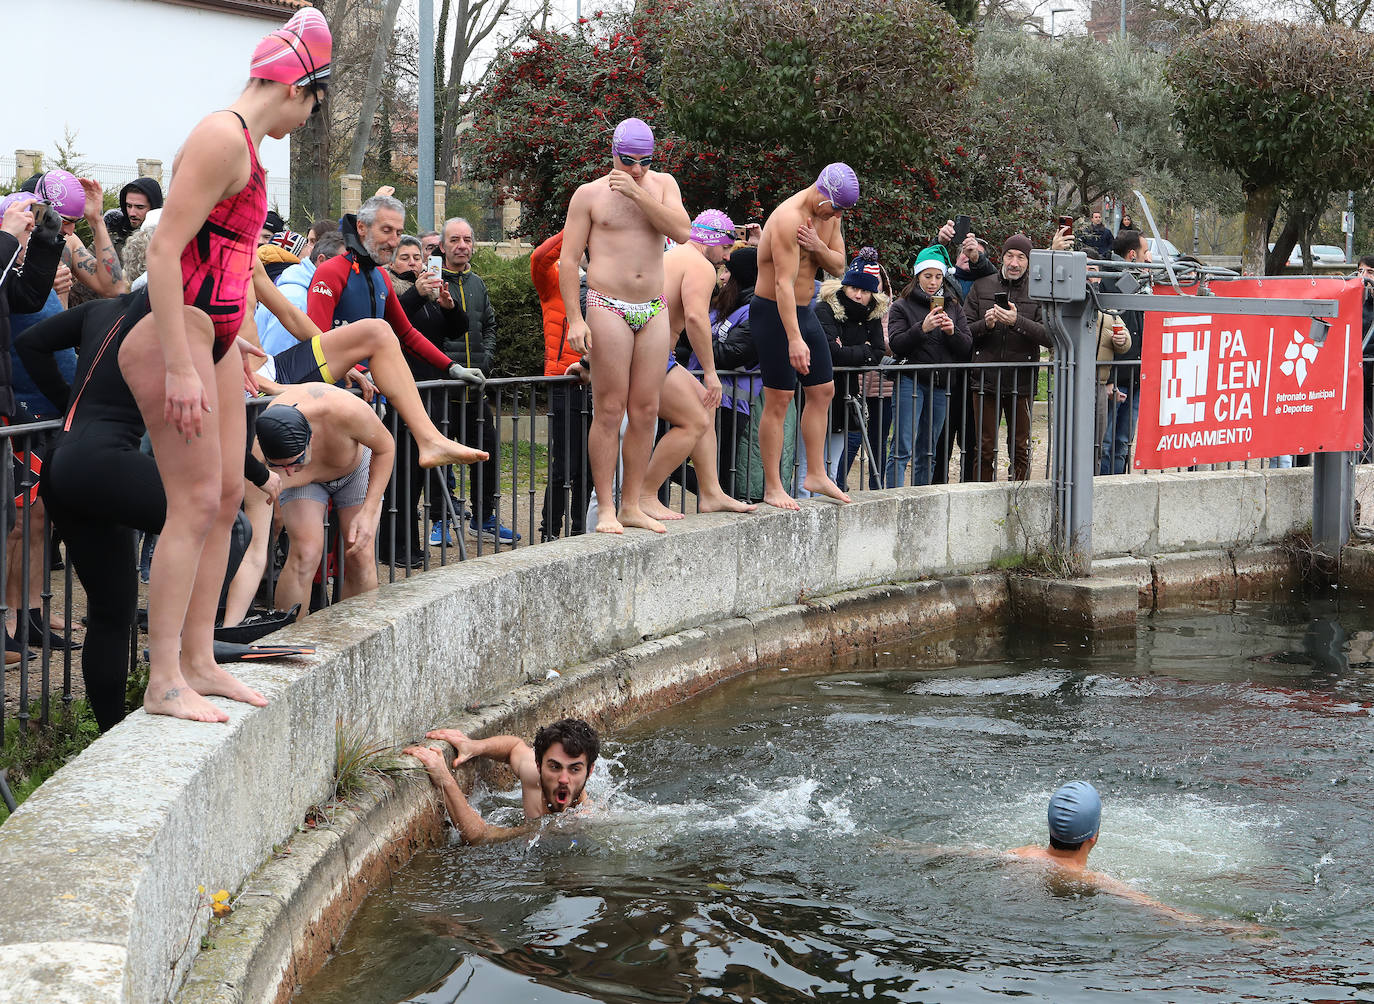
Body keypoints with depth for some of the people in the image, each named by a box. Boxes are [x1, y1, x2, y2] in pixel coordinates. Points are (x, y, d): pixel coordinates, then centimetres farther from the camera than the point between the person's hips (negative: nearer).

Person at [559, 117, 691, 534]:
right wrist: (575, 319, -10)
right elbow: (567, 261, 0)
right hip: (608, 308, -4)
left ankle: (632, 506, 11)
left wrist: (638, 193, -13)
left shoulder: (663, 185, 11)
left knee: (646, 410, 4)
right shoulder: (590, 194, 2)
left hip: (654, 311, 4)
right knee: (610, 410, -7)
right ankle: (606, 510, -3)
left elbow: (682, 232, -7)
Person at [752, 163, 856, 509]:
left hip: (804, 310, 9)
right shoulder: (789, 218, -23)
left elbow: (838, 267, 6)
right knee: (779, 400, -8)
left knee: (823, 391, 11)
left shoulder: (829, 215, 4)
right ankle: (773, 488, -3)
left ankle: (816, 475, 20)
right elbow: (784, 282, -30)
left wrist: (818, 247, -18)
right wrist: (794, 339, -36)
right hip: (773, 312, -9)